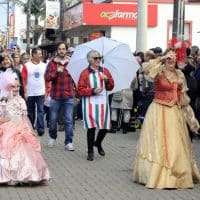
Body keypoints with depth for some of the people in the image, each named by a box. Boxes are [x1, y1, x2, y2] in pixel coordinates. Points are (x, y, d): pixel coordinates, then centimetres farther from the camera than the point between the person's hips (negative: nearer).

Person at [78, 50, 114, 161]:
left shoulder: (104, 71, 10)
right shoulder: (85, 73, -2)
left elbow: (111, 87, 11)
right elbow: (80, 90, -6)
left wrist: (107, 80, -9)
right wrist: (93, 91, -17)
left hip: (103, 102, 4)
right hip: (90, 103, -4)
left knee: (104, 126, 4)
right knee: (91, 127, -7)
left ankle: (98, 143, 35)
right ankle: (90, 151, 7)